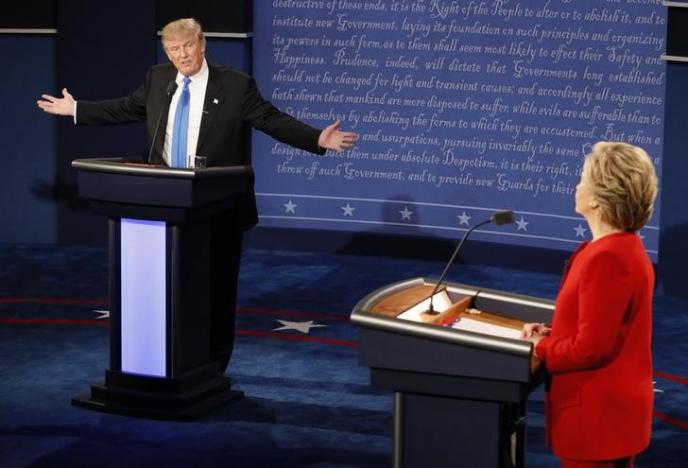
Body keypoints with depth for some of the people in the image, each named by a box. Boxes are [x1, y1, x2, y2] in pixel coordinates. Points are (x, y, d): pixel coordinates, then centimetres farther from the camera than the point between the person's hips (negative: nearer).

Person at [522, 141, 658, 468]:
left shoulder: (606, 258, -25)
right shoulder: (625, 247, 9)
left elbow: (591, 348, -24)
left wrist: (540, 349, -9)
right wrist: (552, 334, 7)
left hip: (596, 415, -11)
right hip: (613, 408, 11)